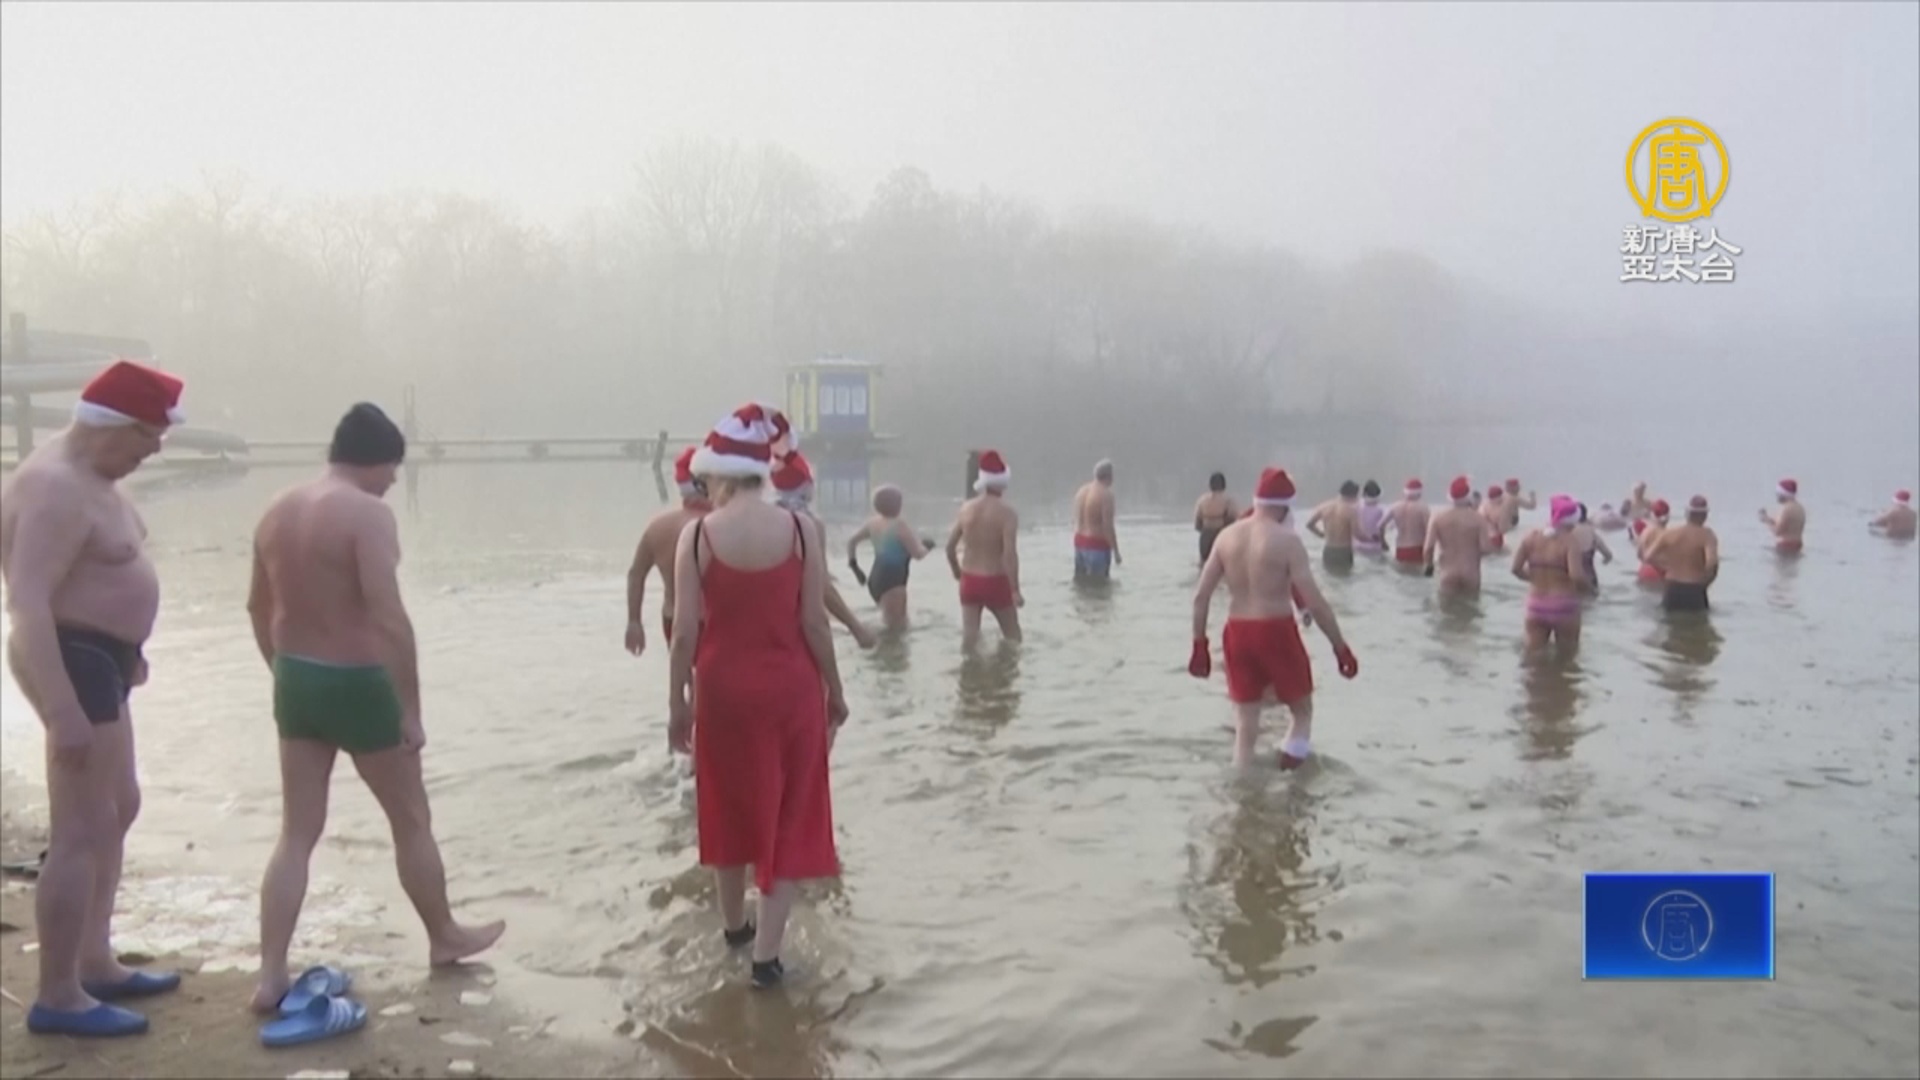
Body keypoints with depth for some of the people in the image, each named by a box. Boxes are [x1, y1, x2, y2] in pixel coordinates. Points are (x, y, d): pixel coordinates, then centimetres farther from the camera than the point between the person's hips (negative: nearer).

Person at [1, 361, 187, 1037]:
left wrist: (125, 650, 28)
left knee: (118, 808, 18)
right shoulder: (56, 487, -22)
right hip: (73, 662, -11)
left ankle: (94, 963, 29)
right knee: (82, 831, -7)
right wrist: (63, 710, -32)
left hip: (97, 658, 11)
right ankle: (57, 998, 2)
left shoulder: (89, 475, 10)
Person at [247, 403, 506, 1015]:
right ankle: (445, 938, 30)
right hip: (356, 684, -7)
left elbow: (259, 609, 16)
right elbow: (390, 620, -25)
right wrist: (411, 708, -18)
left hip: (295, 681, 7)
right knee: (411, 820, 13)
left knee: (297, 834, 12)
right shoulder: (368, 514, -19)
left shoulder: (277, 512, 7)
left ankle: (271, 978, 9)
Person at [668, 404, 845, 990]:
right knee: (788, 816, 11)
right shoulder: (801, 529, -8)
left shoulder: (697, 536, -8)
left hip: (724, 689, 1)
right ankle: (767, 953, 9)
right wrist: (834, 689, 6)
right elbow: (814, 621, -6)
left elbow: (685, 632, -7)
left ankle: (734, 926, 38)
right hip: (791, 687, 0)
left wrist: (677, 704, 4)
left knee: (731, 811, 20)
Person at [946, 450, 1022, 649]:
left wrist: (957, 572, 22)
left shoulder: (966, 508, 0)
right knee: (1012, 635, 13)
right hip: (996, 581, -4)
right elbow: (1010, 554, -22)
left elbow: (950, 545, 4)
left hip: (970, 580, 4)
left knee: (969, 635, 6)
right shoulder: (1006, 513, -15)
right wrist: (1015, 590, -16)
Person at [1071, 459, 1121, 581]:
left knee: (1080, 580, 14)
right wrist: (1116, 552, -11)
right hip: (1097, 545, -8)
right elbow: (1107, 526, -18)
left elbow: (1077, 521, 12)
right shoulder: (1105, 494, -15)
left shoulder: (1081, 490, 8)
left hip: (1079, 542, 8)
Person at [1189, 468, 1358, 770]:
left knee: (1245, 725, 13)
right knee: (1302, 711, 16)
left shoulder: (1227, 536, 5)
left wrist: (1200, 644, 12)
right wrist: (1340, 648, -7)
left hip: (1236, 634, 5)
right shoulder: (1287, 540, -11)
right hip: (1275, 633, -4)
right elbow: (1314, 601, -14)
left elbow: (1201, 596, 5)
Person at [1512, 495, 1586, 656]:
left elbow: (1516, 568, -3)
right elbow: (1575, 575, -24)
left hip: (1536, 604, 4)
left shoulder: (1532, 537, 0)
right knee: (1567, 657, 12)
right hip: (1563, 605, -4)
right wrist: (1585, 577, -2)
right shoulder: (1569, 542, -14)